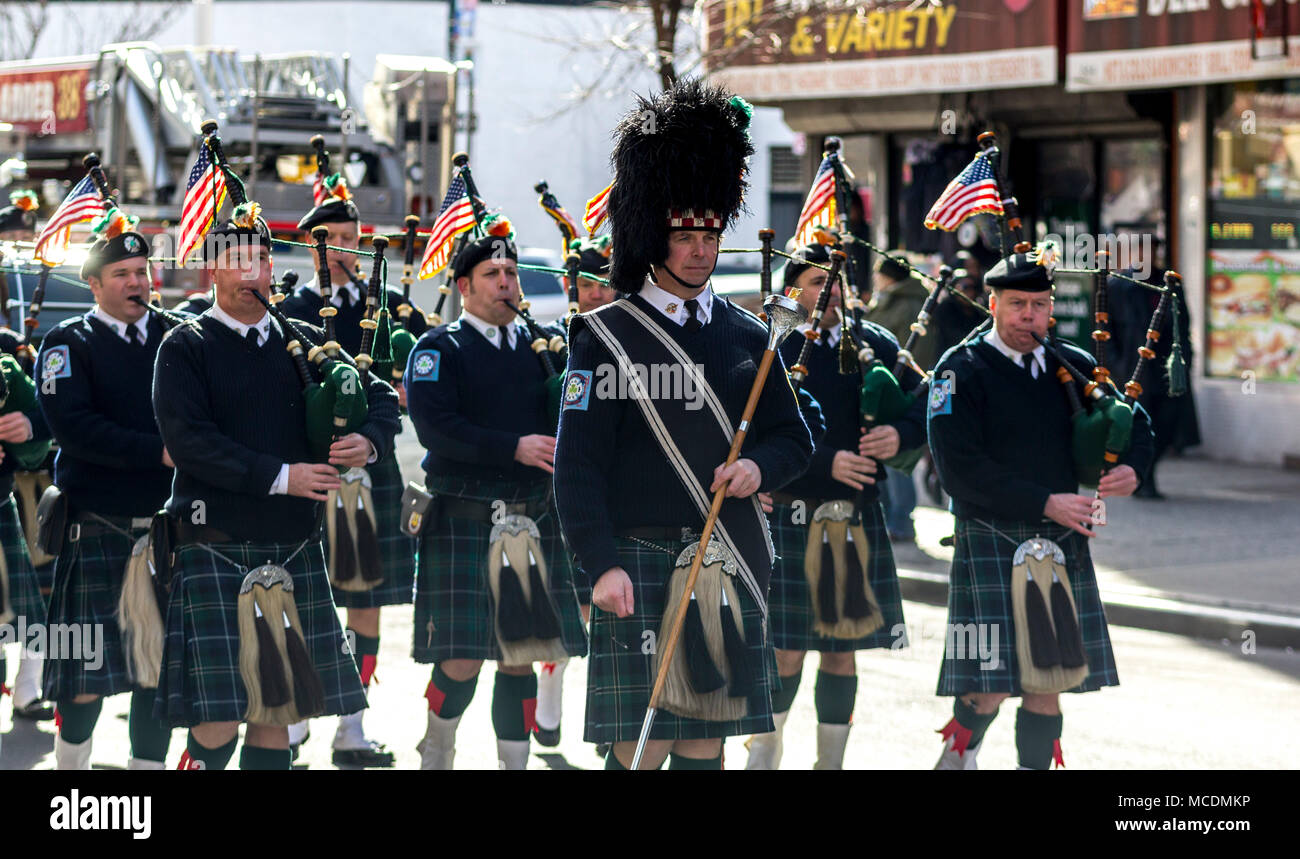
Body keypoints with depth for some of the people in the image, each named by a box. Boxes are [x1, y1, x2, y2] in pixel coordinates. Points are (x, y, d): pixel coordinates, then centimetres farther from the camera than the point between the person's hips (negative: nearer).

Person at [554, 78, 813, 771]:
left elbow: (795, 438, 19)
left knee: (707, 745, 8)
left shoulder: (746, 337, 13)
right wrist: (603, 565, -17)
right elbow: (576, 468, -7)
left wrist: (759, 467, -4)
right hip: (642, 565, -5)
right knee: (640, 745, -7)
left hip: (731, 569, 5)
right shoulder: (606, 339, -2)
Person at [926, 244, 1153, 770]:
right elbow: (959, 470, -13)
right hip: (992, 543, -5)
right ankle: (959, 753, 17)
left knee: (1048, 680, 5)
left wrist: (1131, 469, -1)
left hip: (1064, 546, 5)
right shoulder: (961, 371, -4)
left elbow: (1134, 421, 22)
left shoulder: (1072, 366, 12)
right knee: (990, 684, -9)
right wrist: (1045, 503, -17)